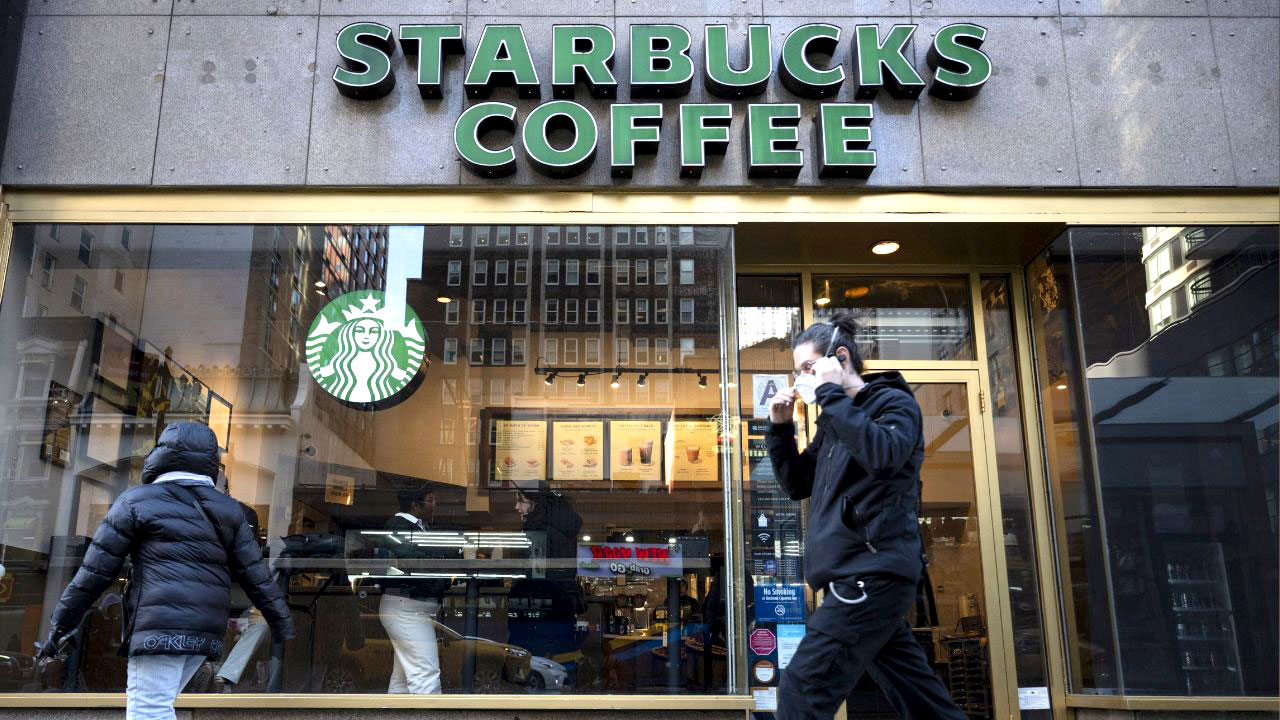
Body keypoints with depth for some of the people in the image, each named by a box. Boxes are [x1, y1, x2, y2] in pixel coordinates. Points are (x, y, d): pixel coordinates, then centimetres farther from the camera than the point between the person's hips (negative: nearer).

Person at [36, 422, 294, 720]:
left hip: (161, 626, -6)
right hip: (206, 632, 6)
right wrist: (284, 630, 12)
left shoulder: (136, 502, 2)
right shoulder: (227, 510, 12)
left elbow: (95, 571, 1)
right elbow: (257, 577, 9)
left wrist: (60, 626, 10)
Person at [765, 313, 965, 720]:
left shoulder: (894, 401, -3)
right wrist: (780, 427, 9)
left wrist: (831, 394, -18)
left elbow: (884, 455, -25)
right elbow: (798, 485, 22)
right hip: (860, 571, 9)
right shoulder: (836, 419, 20)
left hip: (874, 570, -9)